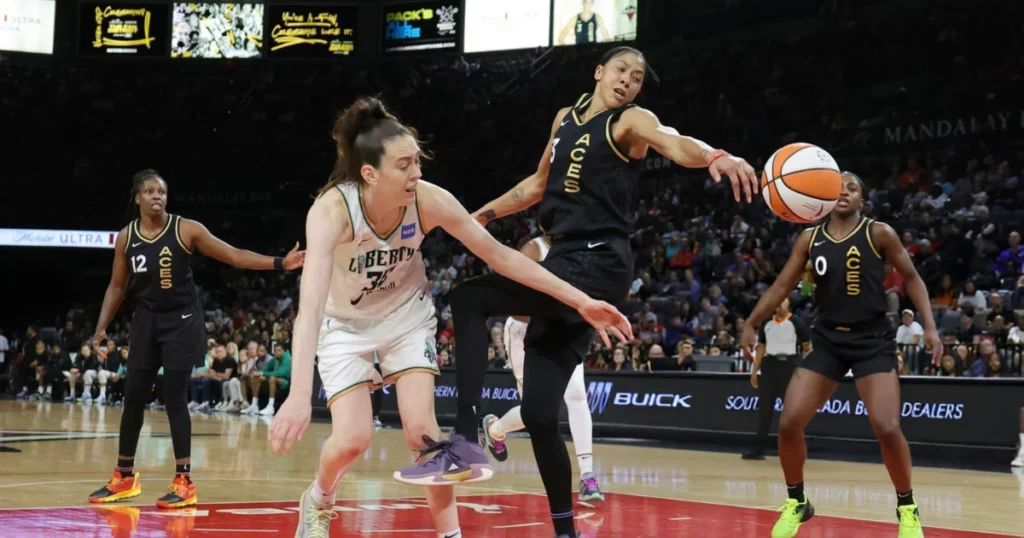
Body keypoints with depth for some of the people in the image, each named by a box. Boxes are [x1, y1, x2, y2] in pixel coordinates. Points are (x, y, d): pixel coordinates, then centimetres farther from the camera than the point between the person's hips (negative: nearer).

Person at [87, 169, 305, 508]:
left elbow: (233, 256, -11)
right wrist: (101, 328, 4)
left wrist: (279, 263, -21)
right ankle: (124, 478, 21)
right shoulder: (126, 237, 1)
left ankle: (184, 483, 0)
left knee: (174, 399, -7)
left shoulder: (186, 230, -11)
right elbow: (117, 286, 11)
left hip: (181, 321, -4)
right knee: (133, 398, 7)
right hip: (146, 321, 4)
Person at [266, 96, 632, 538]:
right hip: (346, 325, -2)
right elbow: (310, 307, -47)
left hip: (407, 315, 2)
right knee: (351, 440, -11)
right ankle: (318, 498, 22)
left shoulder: (429, 201, -26)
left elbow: (500, 255, -17)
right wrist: (299, 397, -59)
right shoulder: (331, 210, -36)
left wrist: (580, 300, -20)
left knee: (421, 429, -12)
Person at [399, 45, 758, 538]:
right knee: (539, 416, 5)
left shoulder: (630, 122, -3)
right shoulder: (565, 119, 20)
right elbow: (540, 183, 34)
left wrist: (717, 157, -44)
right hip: (567, 265, 8)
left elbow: (675, 144, -24)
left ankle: (464, 437, -26)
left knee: (468, 298, -21)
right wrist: (487, 213, 31)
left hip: (598, 266, -8)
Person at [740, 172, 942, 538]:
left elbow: (911, 278, 3)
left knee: (887, 428, -18)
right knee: (789, 423, -6)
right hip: (827, 339, 4)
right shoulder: (809, 239, 4)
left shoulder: (879, 233, -5)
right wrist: (751, 323, -1)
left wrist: (929, 326, -6)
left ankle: (907, 507, 7)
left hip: (873, 340, -3)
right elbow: (782, 286, 9)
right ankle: (796, 501, 16)